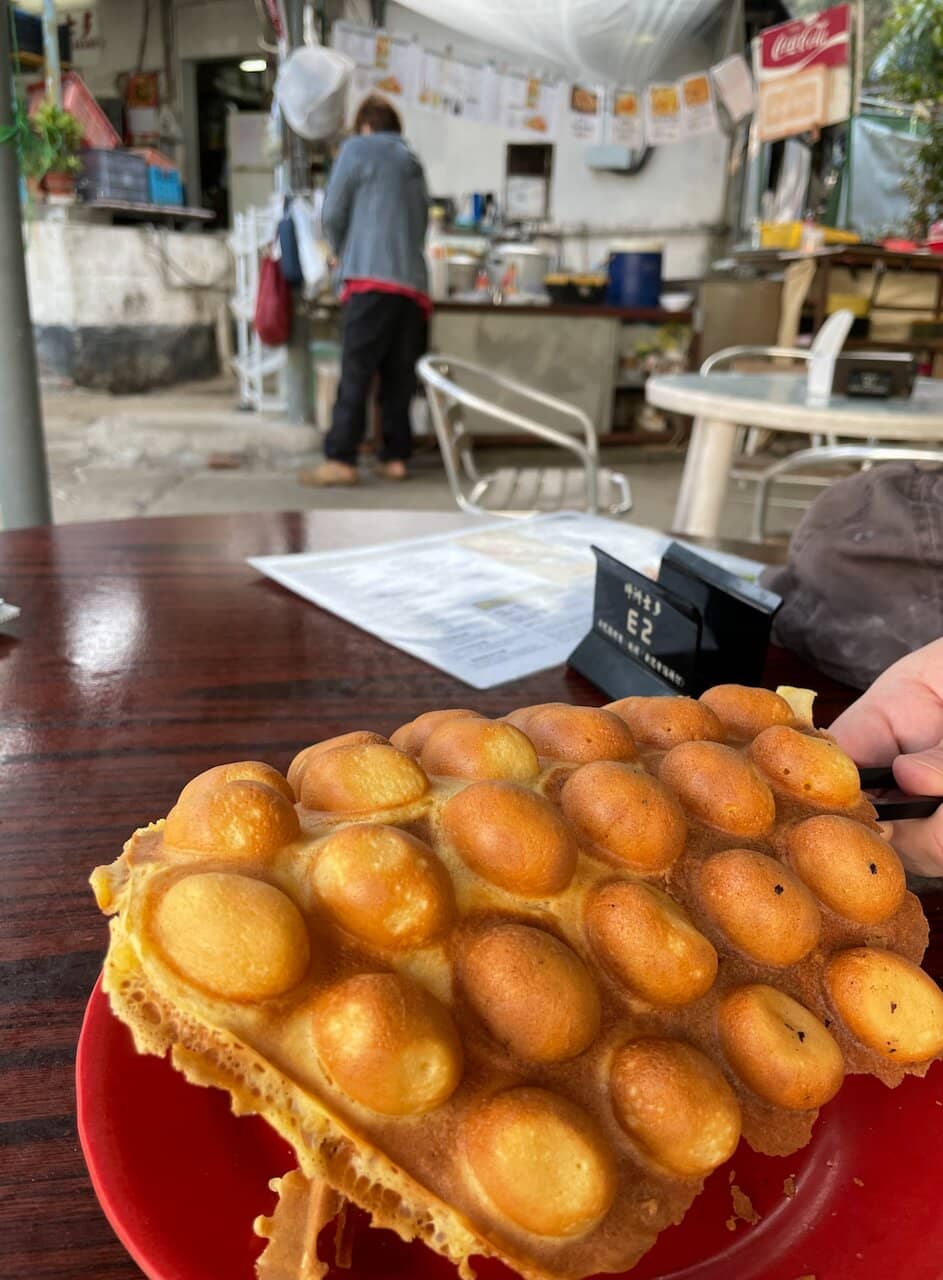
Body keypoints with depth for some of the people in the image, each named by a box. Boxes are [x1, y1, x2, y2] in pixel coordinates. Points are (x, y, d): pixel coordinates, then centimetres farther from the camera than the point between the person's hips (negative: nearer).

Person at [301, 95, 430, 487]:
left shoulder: (357, 149, 8)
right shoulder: (413, 163, 25)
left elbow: (332, 214, 4)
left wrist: (341, 251, 24)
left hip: (372, 280, -6)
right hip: (413, 283, 6)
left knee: (355, 374, -9)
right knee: (399, 378, 6)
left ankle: (340, 460, -12)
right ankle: (395, 457, 6)